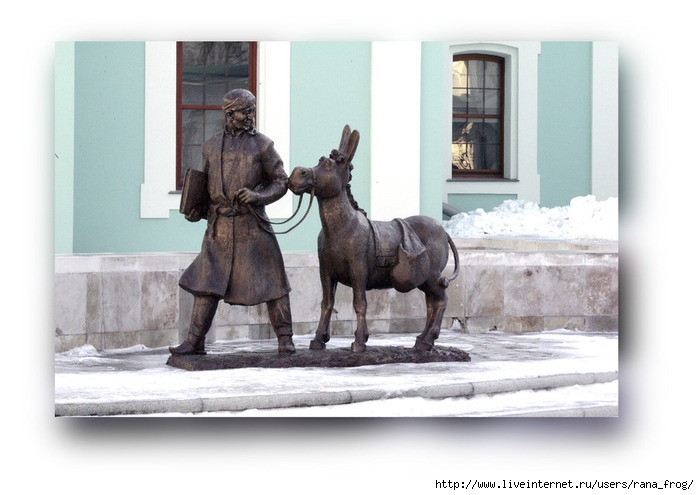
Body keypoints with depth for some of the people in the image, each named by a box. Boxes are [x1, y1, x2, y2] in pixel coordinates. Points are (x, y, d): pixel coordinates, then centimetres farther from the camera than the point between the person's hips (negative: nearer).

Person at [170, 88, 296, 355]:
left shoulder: (262, 145, 3)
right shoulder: (211, 146, 10)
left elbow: (281, 182, 3)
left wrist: (258, 196, -14)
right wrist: (195, 208, 4)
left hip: (252, 224, -2)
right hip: (219, 226, 2)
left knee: (272, 281, -1)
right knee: (206, 283, 1)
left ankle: (284, 339, 8)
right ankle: (194, 341, 6)